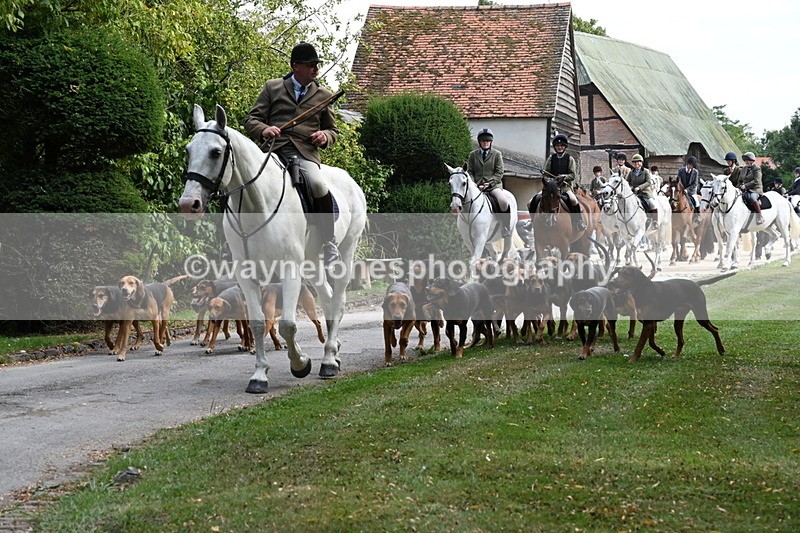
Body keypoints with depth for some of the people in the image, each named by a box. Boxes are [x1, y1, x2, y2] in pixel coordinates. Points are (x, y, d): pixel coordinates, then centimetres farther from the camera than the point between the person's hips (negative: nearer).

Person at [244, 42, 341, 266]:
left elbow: (333, 130, 25)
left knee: (318, 185, -32)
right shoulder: (272, 87, 14)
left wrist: (325, 136, 0)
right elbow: (252, 120, 11)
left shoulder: (323, 95, 18)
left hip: (306, 153, 0)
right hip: (272, 150, 0)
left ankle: (329, 245, -18)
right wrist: (263, 129, -13)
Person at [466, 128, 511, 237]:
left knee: (503, 202, -29)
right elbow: (470, 171, 10)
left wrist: (489, 183, -11)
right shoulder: (473, 154, 13)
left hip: (493, 185, -2)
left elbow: (500, 172, 2)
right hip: (477, 185, 2)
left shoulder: (497, 154, 8)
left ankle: (506, 229, -16)